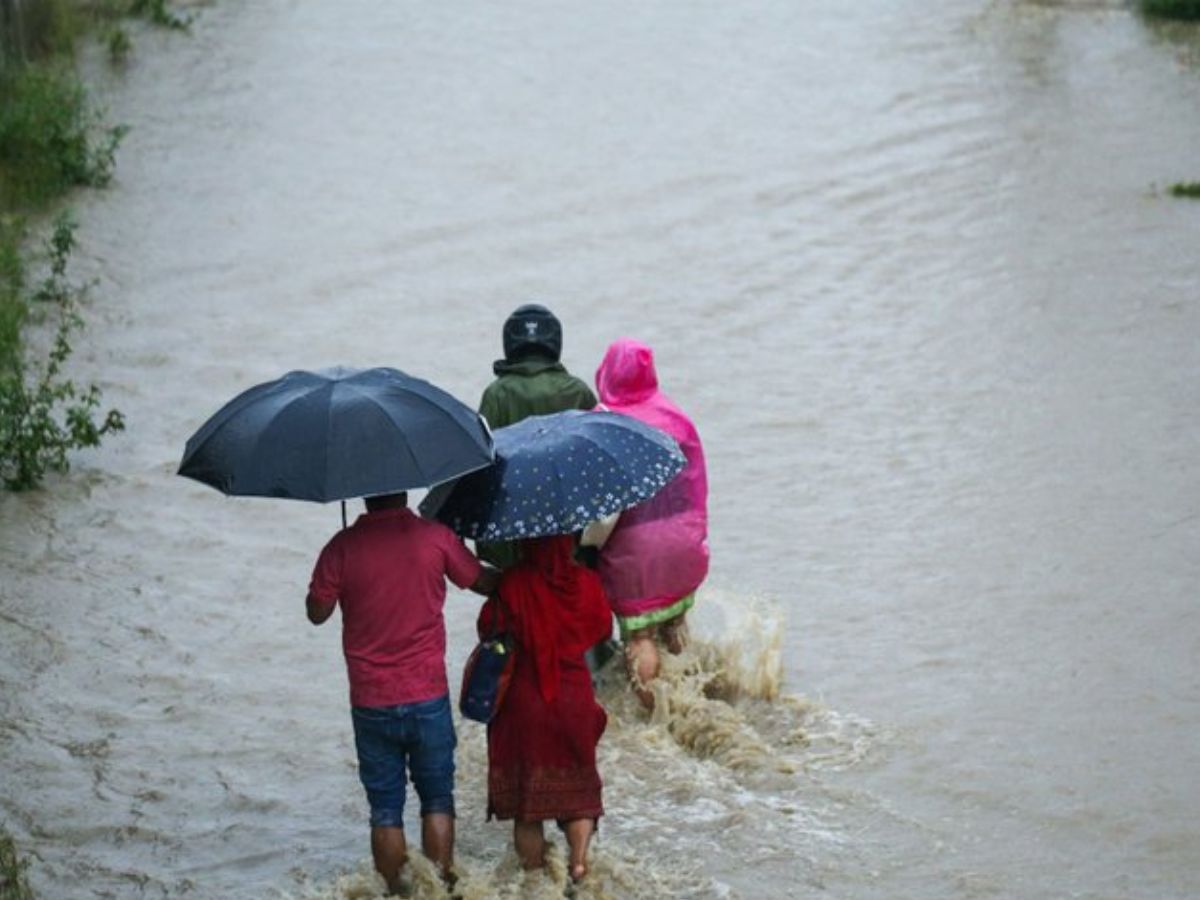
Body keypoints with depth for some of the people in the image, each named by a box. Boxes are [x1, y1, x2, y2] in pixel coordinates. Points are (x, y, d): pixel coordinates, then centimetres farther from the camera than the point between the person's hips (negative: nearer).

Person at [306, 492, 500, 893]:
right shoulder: (435, 537, -7)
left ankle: (394, 893, 9)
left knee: (385, 810, 8)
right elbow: (483, 582, 8)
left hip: (371, 703, 0)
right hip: (427, 697, 0)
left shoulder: (343, 547, -10)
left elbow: (317, 612, 0)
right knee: (437, 799, 12)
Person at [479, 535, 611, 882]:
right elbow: (602, 627, 5)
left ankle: (533, 868, 13)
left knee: (525, 791, 9)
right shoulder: (586, 583, -10)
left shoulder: (513, 584, -18)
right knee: (579, 787, 17)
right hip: (575, 696, 2)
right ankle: (578, 860, 6)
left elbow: (488, 629, -9)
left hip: (524, 701, -2)